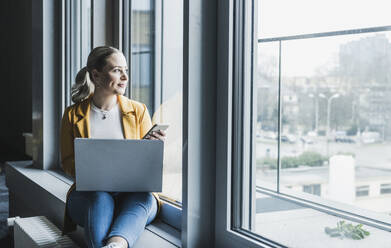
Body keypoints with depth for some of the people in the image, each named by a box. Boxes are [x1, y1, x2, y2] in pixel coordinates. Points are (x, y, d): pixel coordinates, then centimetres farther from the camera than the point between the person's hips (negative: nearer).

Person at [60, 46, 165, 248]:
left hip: (135, 195, 0)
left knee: (143, 197, -36)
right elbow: (67, 163, 9)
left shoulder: (138, 111, 12)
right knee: (101, 199, -36)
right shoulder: (73, 115, 10)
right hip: (88, 195, 0)